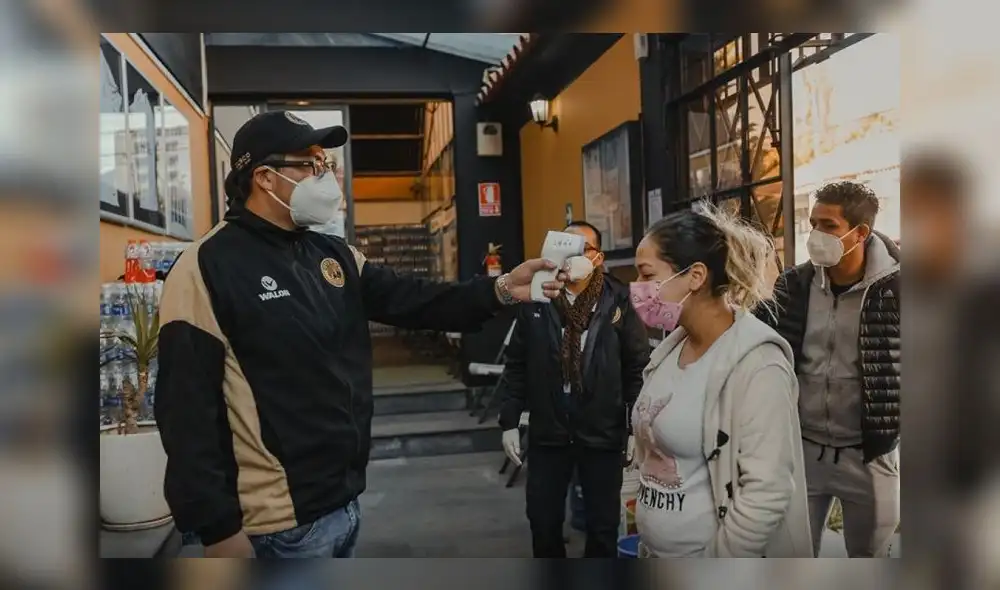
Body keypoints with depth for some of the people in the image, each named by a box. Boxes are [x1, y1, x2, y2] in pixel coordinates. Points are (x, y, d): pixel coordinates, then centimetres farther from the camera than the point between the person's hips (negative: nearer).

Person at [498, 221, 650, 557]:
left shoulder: (618, 302, -6)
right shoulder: (536, 300, -1)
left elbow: (638, 367, -3)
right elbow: (517, 364, 3)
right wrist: (509, 422, 1)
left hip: (602, 433, -1)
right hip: (547, 432, 2)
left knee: (603, 525, 12)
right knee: (543, 521, 13)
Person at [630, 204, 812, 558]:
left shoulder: (756, 365, -19)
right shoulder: (671, 347, 3)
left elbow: (766, 494, -24)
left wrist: (717, 559, -18)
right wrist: (644, 524, 12)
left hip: (716, 555, -7)